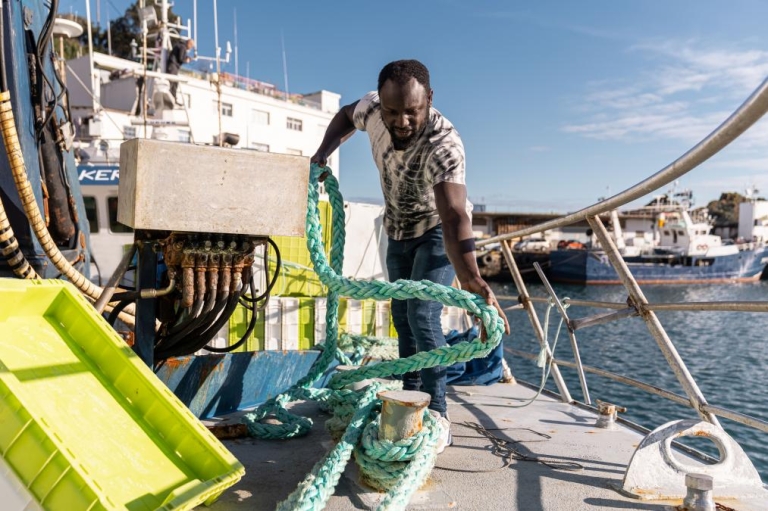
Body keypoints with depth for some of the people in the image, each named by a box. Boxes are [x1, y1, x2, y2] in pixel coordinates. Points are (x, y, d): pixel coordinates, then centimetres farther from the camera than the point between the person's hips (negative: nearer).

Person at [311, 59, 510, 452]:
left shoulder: (443, 144, -39)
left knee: (423, 316, -20)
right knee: (402, 316, 13)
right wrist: (322, 154, -12)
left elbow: (454, 216, -51)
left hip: (437, 231, -6)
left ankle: (436, 414, -9)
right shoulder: (372, 109, -22)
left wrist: (471, 278, -67)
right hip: (399, 230, 6)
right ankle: (409, 401, 27)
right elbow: (346, 116, 4)